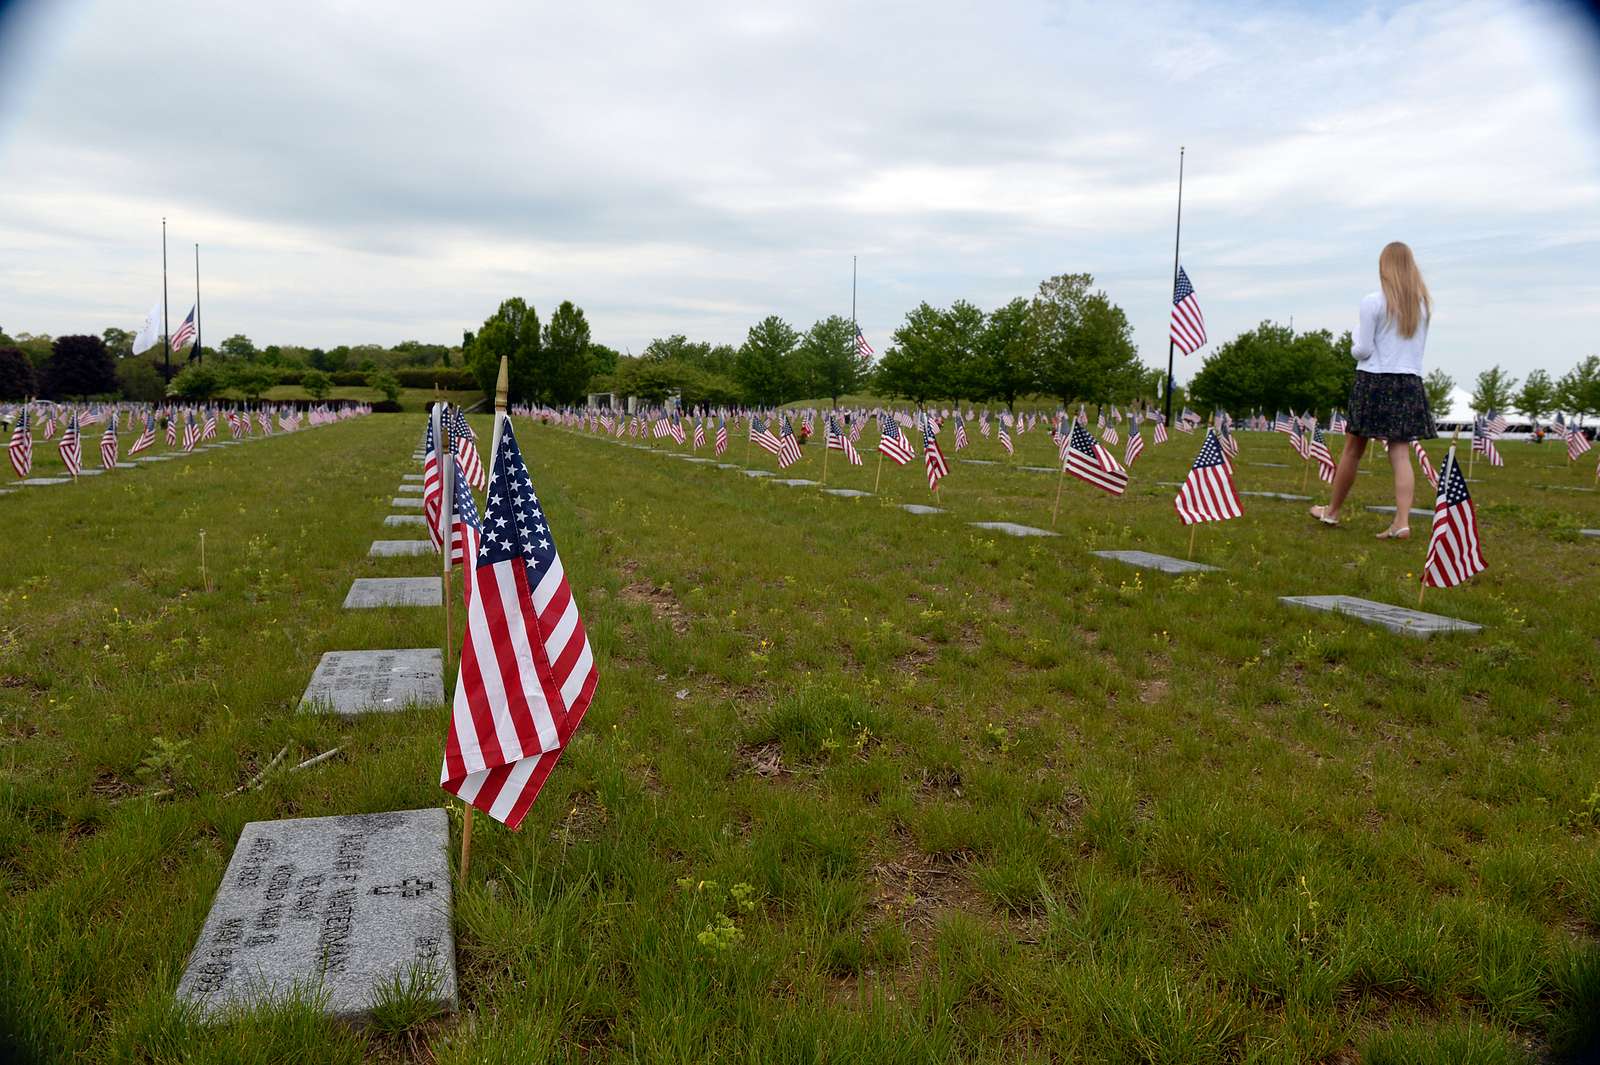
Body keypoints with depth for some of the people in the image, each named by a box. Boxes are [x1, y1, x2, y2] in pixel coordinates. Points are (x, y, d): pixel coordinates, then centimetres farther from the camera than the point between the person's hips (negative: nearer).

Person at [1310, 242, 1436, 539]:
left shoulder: (1373, 302, -9)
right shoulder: (1423, 304, 7)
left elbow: (1363, 350, -7)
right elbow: (1419, 347, 14)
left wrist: (1354, 347, 12)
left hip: (1374, 380, -4)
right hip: (1409, 382, 4)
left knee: (1353, 449, 7)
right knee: (1401, 453, 0)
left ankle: (1332, 511, 20)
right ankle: (1402, 521, -9)